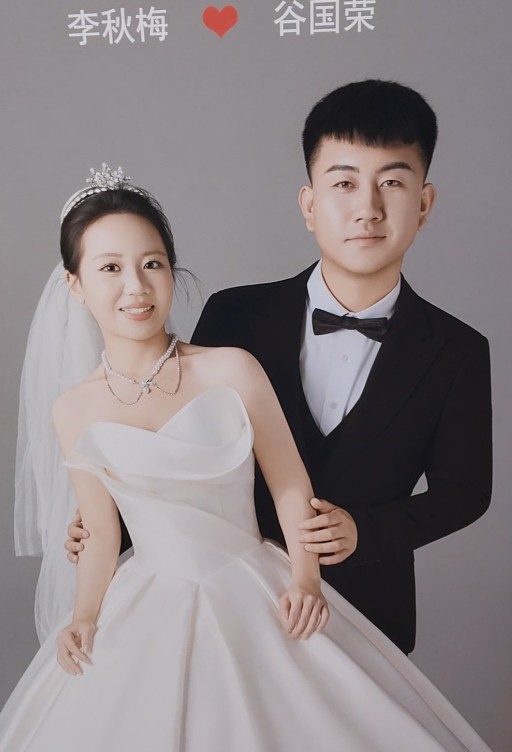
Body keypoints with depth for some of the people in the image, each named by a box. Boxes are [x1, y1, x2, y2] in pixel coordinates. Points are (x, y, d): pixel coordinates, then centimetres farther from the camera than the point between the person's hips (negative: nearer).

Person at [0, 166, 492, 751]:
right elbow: (102, 535, 5)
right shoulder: (74, 411, -3)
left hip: (252, 600, -1)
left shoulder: (232, 371, -12)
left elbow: (290, 487, -4)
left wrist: (305, 578, -14)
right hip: (145, 613, 2)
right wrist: (84, 616, -8)